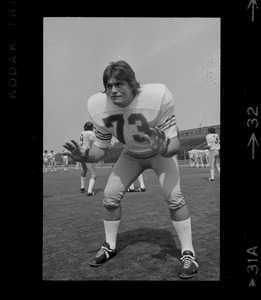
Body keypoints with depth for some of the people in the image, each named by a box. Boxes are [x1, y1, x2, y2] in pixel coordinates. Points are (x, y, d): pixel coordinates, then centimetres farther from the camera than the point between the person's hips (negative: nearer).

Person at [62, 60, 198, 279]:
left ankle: (188, 254, 0)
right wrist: (84, 156, -34)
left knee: (174, 196, -20)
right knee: (110, 195, -2)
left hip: (161, 152, -3)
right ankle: (109, 247, 21)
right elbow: (101, 148, -13)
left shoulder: (158, 97, -36)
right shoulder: (100, 107, -25)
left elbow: (175, 143, -32)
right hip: (131, 155, 3)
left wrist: (165, 148, -55)